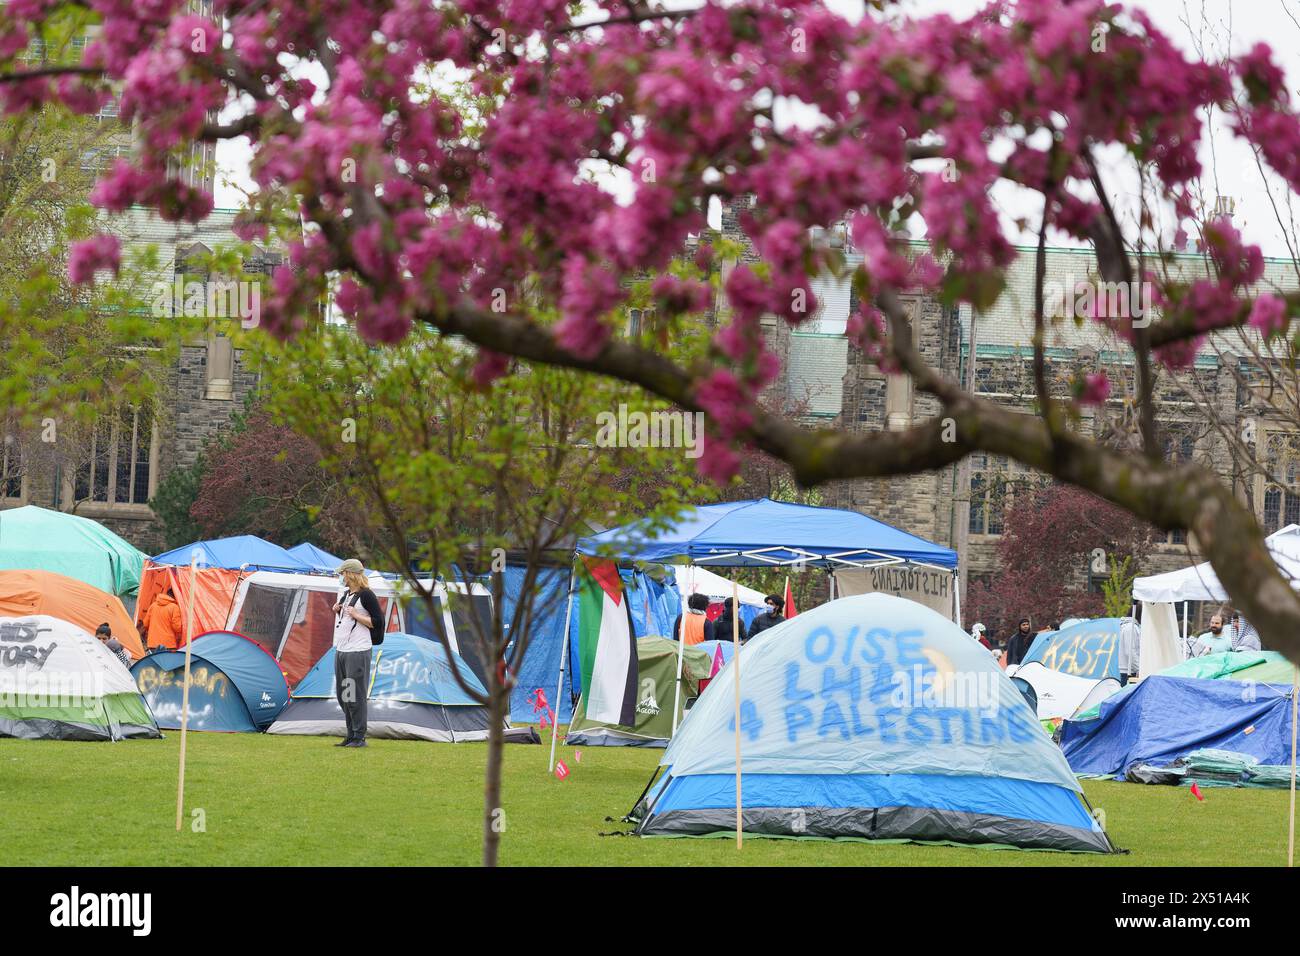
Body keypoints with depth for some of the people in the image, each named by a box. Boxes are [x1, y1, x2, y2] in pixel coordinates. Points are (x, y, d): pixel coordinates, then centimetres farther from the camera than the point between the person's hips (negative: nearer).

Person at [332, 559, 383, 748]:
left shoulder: (366, 595, -10)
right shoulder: (345, 593, 17)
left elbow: (379, 622, -14)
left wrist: (356, 615, -16)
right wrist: (337, 610, 9)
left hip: (358, 652, -10)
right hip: (340, 650, 10)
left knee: (356, 696, -8)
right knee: (342, 695, 12)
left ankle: (359, 738, -5)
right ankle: (351, 736, 19)